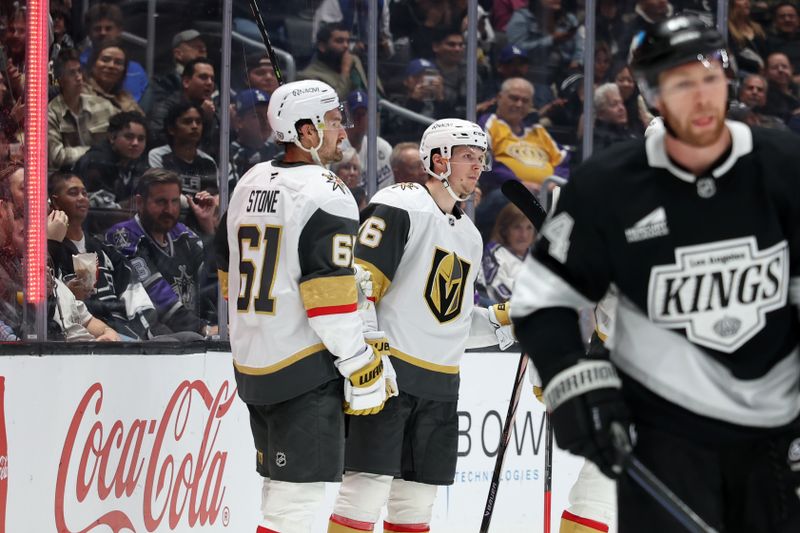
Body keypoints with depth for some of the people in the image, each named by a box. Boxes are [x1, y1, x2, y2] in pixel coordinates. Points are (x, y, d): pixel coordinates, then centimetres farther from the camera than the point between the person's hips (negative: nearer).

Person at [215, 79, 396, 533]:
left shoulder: (249, 185, 13)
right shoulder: (324, 192, -14)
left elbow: (230, 277, 20)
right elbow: (329, 294, -20)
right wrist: (359, 365, -14)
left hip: (253, 366, 9)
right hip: (305, 372, -9)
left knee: (280, 488, 17)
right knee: (299, 494, -8)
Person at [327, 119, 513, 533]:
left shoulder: (469, 236, 21)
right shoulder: (400, 207, -7)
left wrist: (501, 320, 11)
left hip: (439, 385, 8)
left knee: (418, 496, 10)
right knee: (369, 484, -14)